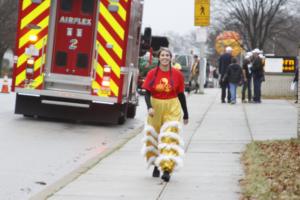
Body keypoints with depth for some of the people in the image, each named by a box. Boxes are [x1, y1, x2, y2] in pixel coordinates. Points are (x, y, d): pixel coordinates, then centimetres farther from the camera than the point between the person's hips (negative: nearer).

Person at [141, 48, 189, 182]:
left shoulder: (177, 75, -2)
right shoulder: (152, 74, -1)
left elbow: (181, 95, 6)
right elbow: (147, 93, -2)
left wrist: (185, 114, 11)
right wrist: (149, 107, -20)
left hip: (172, 109, -2)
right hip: (155, 108, 2)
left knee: (169, 136, -13)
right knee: (154, 137, 11)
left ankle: (167, 168, -18)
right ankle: (156, 165, 31)